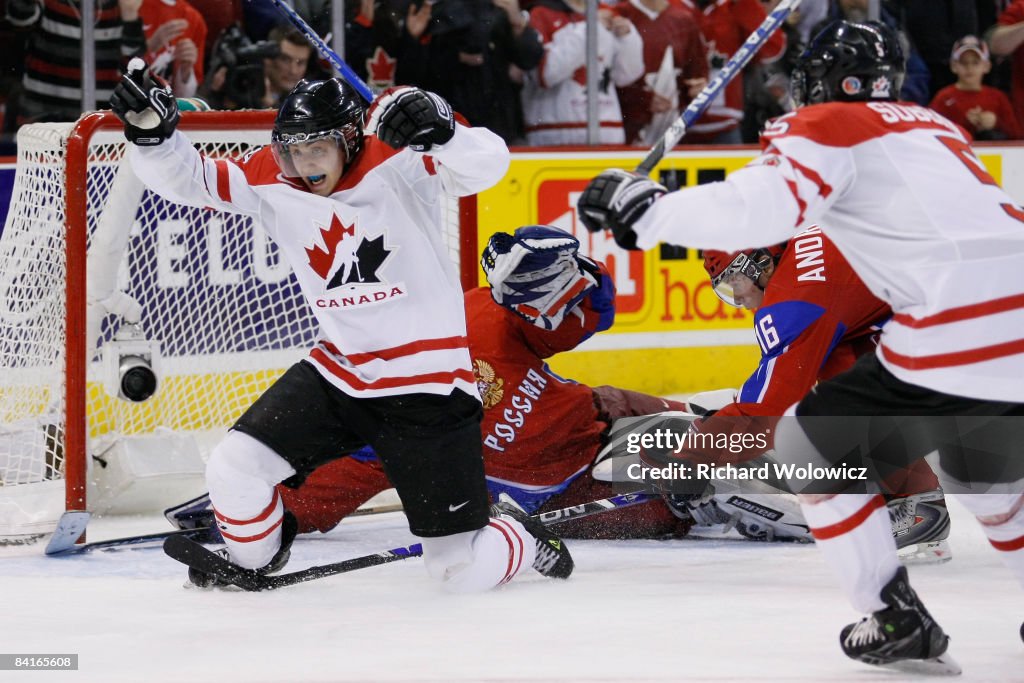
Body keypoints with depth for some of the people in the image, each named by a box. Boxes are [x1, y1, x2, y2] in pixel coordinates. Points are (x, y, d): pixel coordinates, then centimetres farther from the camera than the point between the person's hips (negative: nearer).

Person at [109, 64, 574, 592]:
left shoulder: (396, 159, -17)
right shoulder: (271, 181, -4)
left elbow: (486, 166, -30)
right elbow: (187, 178, -7)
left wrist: (440, 133, -51)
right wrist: (151, 130, -27)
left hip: (428, 386, -4)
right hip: (337, 374, 5)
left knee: (463, 571, -3)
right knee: (234, 468, -10)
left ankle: (520, 539, 34)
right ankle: (254, 559, 23)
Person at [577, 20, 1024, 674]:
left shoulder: (824, 128, 4)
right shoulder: (935, 126, 28)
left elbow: (760, 206, -13)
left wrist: (643, 207, -5)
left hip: (959, 338, -7)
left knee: (814, 446, 11)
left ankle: (899, 623, 8)